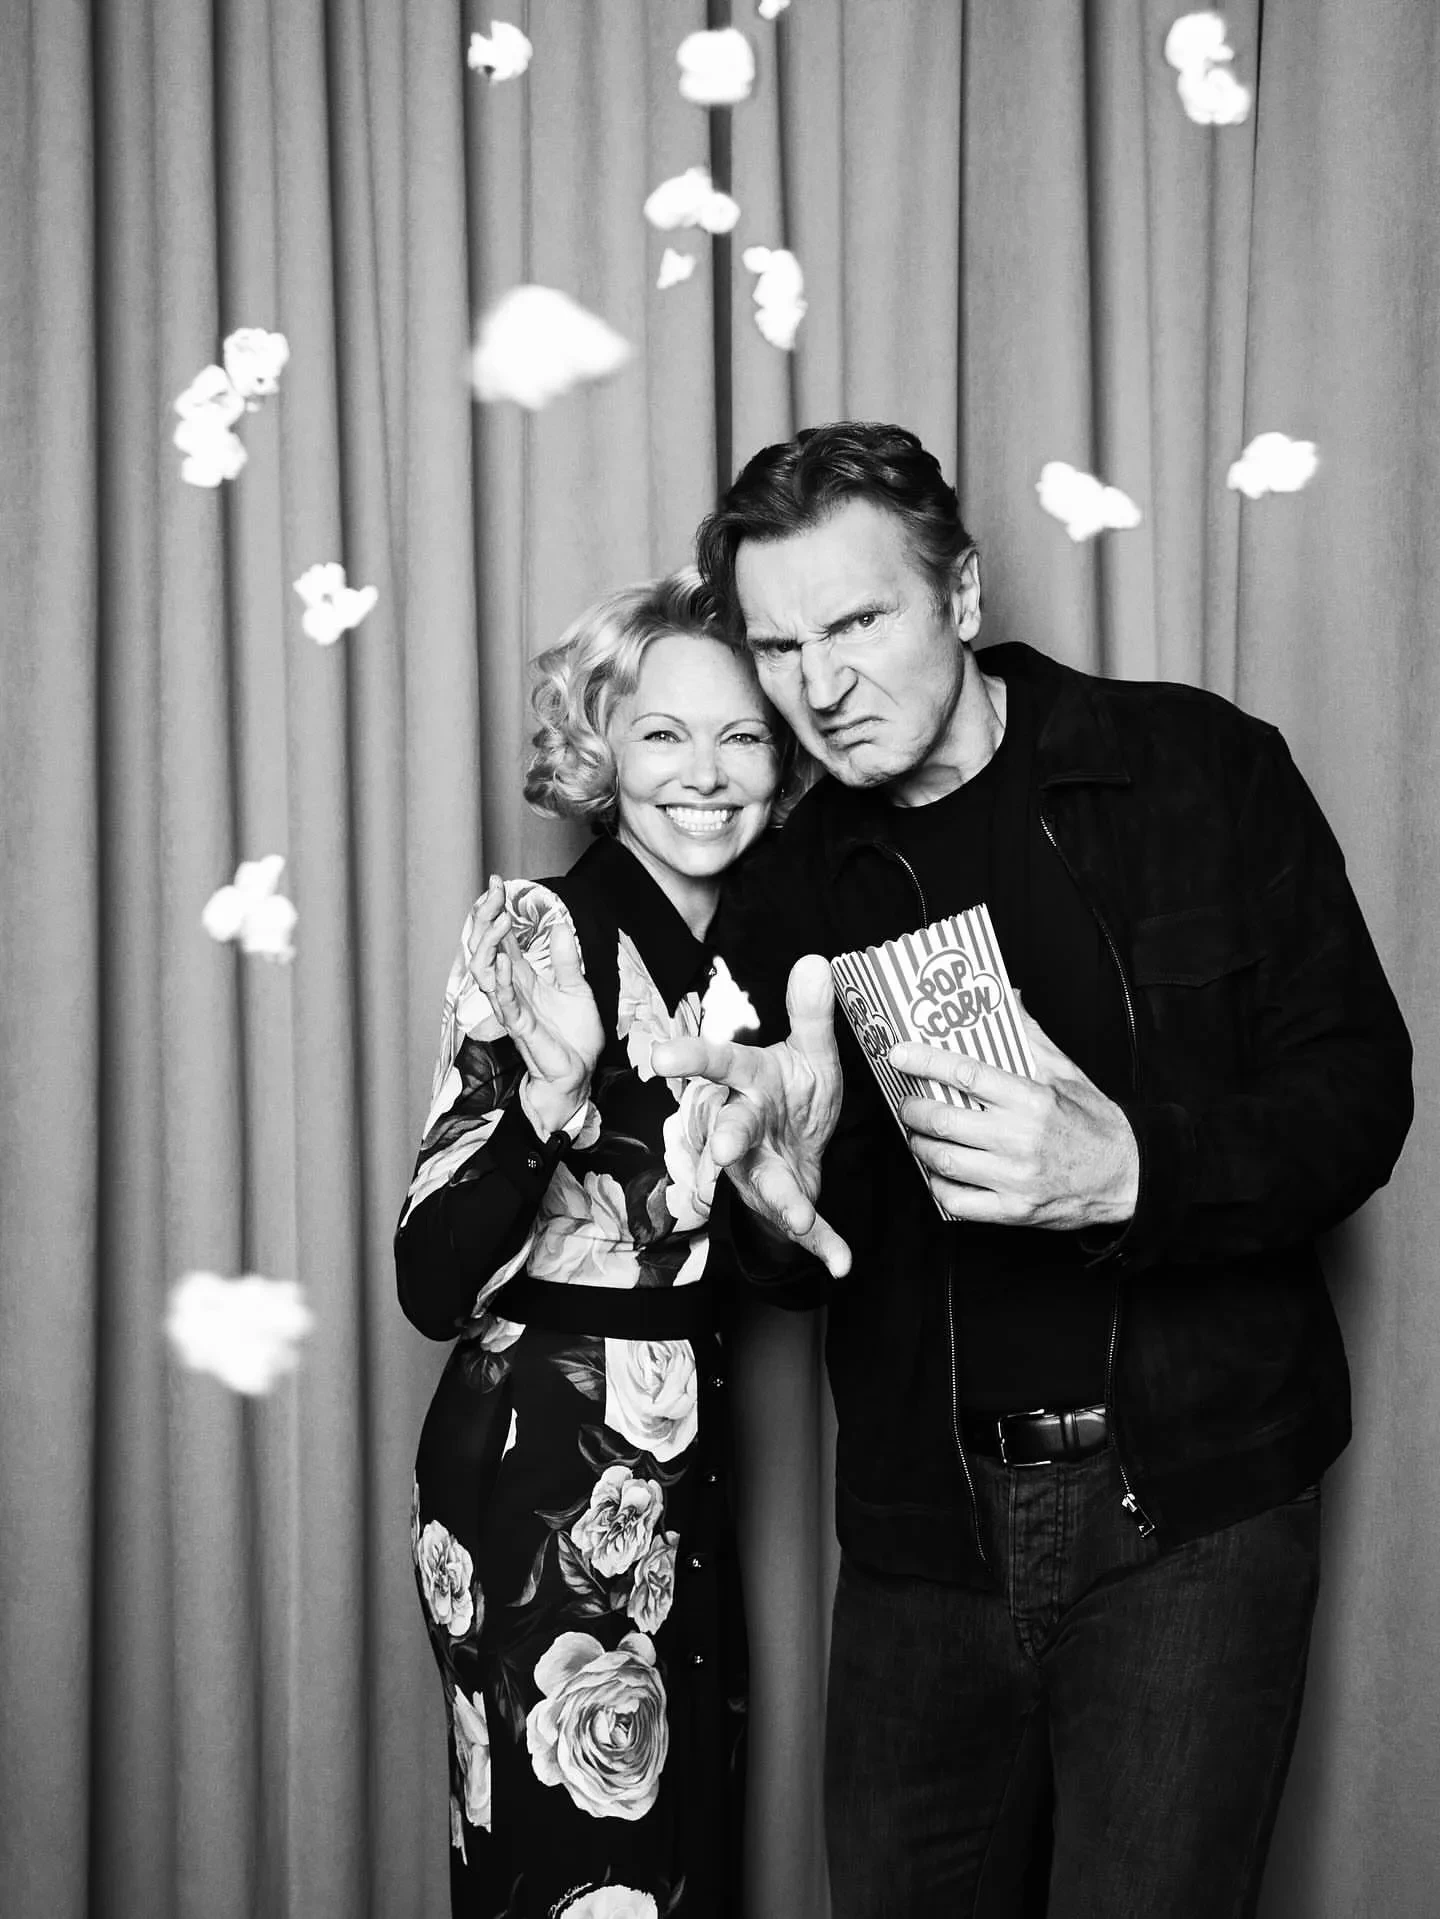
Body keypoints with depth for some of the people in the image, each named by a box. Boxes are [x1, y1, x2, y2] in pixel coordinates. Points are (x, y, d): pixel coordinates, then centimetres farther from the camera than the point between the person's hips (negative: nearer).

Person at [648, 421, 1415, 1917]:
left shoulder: (1201, 773, -2)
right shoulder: (788, 901, 7)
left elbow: (1355, 1093, -5)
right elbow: (799, 1272, 10)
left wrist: (1125, 1169, -24)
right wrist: (770, 1195, -15)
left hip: (1190, 1511, -3)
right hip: (925, 1529, 3)